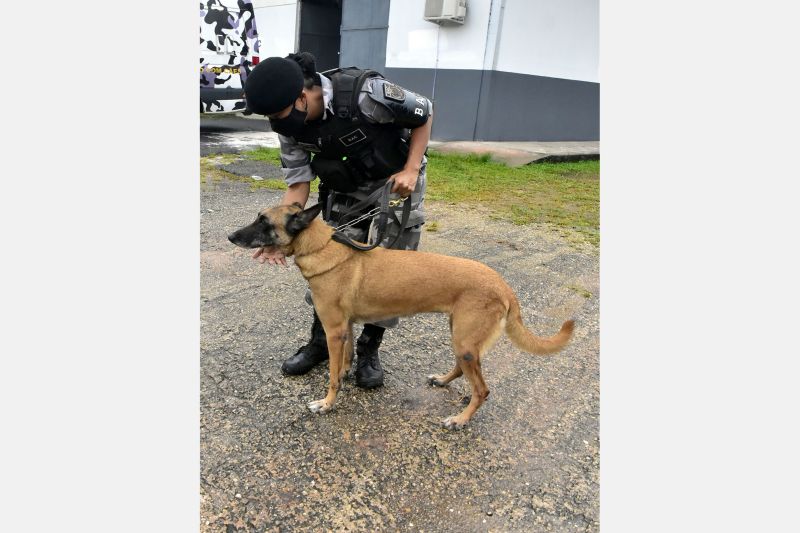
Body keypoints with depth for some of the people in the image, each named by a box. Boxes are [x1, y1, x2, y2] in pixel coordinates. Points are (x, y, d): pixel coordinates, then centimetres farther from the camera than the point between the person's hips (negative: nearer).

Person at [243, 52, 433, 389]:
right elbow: (298, 183, -9)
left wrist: (411, 170, -22)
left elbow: (424, 113, -17)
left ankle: (369, 350, 16)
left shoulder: (365, 93, -33)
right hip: (346, 187, 5)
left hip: (397, 182, -4)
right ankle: (320, 342, 24)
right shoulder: (290, 124, -15)